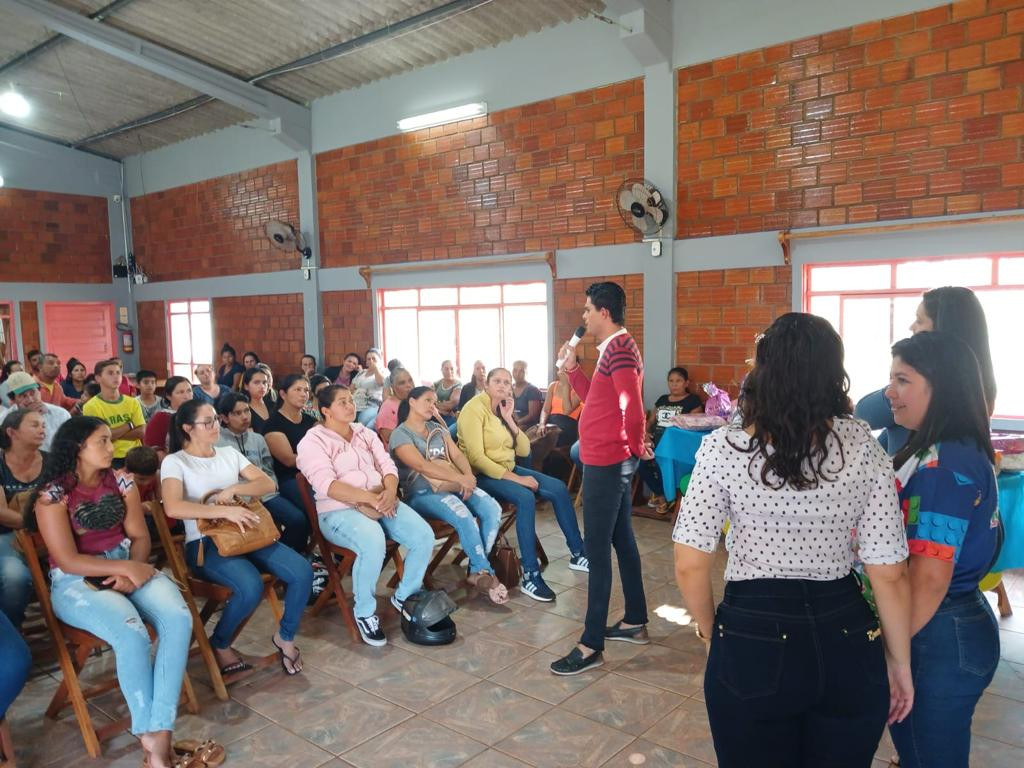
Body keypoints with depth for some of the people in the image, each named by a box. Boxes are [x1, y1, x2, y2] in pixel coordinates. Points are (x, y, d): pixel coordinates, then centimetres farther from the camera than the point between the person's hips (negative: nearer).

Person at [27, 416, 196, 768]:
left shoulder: (121, 481, 6)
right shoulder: (52, 494, -8)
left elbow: (139, 536, 6)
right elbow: (67, 561, -13)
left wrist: (133, 572, -13)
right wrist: (128, 568, -19)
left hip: (128, 566, 5)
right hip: (76, 581, -4)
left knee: (179, 619, -25)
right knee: (133, 635, -32)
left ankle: (160, 734, -25)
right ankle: (149, 736, -11)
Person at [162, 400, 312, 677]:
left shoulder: (229, 454, 15)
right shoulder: (175, 462, -1)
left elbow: (268, 484, 7)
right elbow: (173, 508, -19)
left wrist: (233, 489, -11)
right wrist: (224, 510, -26)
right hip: (204, 543, -5)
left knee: (302, 571, -18)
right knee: (251, 587, -33)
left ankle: (285, 637, 6)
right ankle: (220, 644, -2)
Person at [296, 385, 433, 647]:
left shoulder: (366, 433, 17)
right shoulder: (313, 441, -3)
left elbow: (387, 466, 9)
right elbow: (326, 484, -16)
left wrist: (390, 492, -14)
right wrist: (371, 498, -24)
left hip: (382, 503, 6)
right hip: (339, 511, -6)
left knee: (425, 536, -16)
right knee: (373, 545, -37)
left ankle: (405, 596, 10)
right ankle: (365, 612, -11)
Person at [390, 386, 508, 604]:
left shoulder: (438, 429, 20)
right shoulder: (400, 434, -2)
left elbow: (458, 455, 10)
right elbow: (422, 466, -17)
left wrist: (468, 476, -14)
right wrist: (460, 478, -24)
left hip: (453, 486, 6)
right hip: (422, 493, -6)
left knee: (492, 508, -20)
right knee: (463, 516, -33)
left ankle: (476, 570, -10)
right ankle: (485, 572, -16)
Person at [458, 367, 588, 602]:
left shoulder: (503, 409, 11)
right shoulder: (475, 408, -14)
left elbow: (524, 450, 4)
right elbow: (476, 457, -24)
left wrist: (509, 420, -8)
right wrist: (514, 478, -26)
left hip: (508, 469, 8)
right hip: (482, 475, -8)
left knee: (558, 488, -2)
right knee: (526, 498, -32)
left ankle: (577, 553, 10)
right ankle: (530, 576, -29)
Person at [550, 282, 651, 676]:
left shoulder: (619, 348, -18)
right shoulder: (614, 348, 15)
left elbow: (633, 408, -27)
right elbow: (595, 398, 21)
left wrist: (636, 446, -12)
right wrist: (571, 367, 11)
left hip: (606, 463, -11)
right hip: (610, 461, 11)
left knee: (597, 550, -6)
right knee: (622, 540, 17)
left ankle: (591, 646, 2)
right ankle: (635, 621, 30)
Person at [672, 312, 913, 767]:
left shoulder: (722, 449, -13)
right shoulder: (862, 447, -8)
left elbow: (690, 566, -13)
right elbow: (890, 575, -6)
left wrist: (711, 634, 5)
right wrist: (899, 663, 7)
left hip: (751, 642, -2)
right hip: (846, 644, 2)